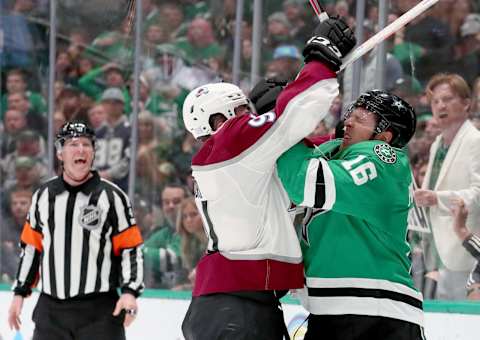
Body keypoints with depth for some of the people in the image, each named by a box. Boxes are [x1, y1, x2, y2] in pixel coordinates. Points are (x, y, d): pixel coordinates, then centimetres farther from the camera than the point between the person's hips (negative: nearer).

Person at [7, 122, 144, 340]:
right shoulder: (43, 196, 8)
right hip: (51, 309, 4)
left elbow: (131, 248, -4)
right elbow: (31, 247, 16)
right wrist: (20, 292, 14)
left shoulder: (112, 197, -4)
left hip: (100, 311, -4)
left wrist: (130, 291, -15)